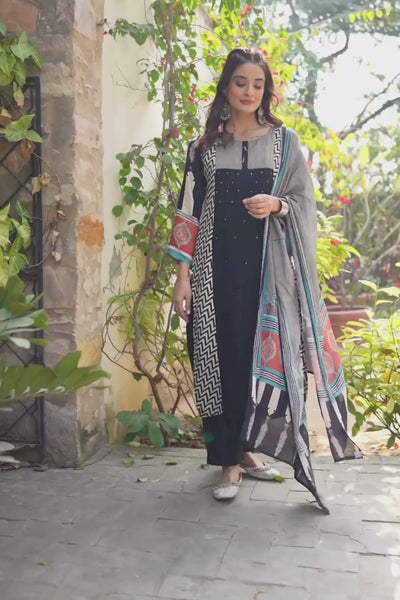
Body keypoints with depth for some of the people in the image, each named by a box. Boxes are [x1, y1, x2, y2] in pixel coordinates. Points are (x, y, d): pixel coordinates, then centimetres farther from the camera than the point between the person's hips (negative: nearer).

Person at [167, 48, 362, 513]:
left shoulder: (284, 142, 10)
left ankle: (248, 447, 21)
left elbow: (305, 205, 8)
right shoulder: (204, 146, 10)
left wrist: (277, 205, -15)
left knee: (263, 354, 0)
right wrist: (183, 277, -2)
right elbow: (190, 212, 6)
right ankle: (229, 461, 8)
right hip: (216, 267, 0)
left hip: (268, 266, 0)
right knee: (221, 357, -2)